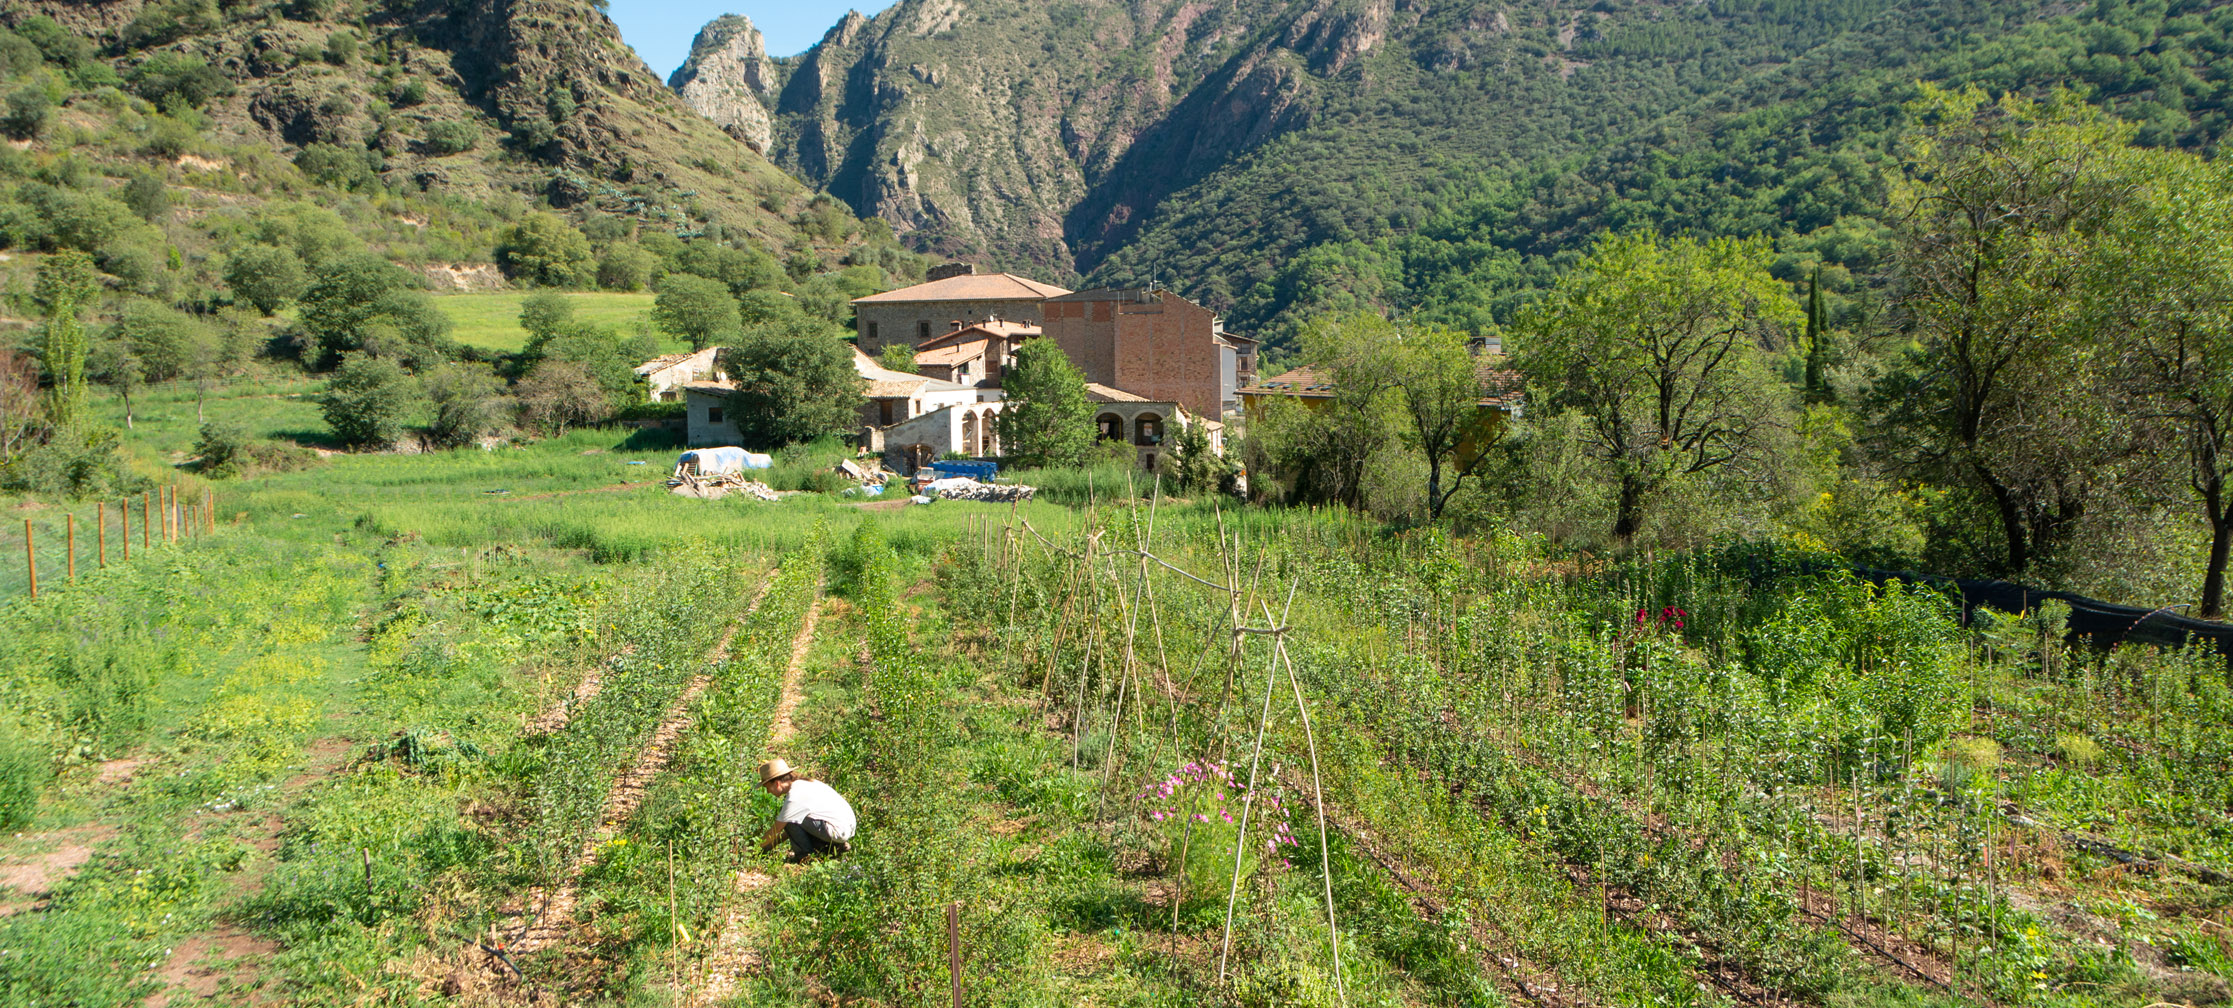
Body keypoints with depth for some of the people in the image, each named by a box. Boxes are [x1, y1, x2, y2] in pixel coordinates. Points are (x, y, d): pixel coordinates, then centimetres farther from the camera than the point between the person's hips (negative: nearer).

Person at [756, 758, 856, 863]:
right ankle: (832, 847, 16)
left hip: (838, 830, -10)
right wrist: (770, 845, 19)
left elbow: (776, 830, -9)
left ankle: (804, 854, -1)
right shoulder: (801, 785, 13)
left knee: (790, 820, -11)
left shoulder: (794, 797, -16)